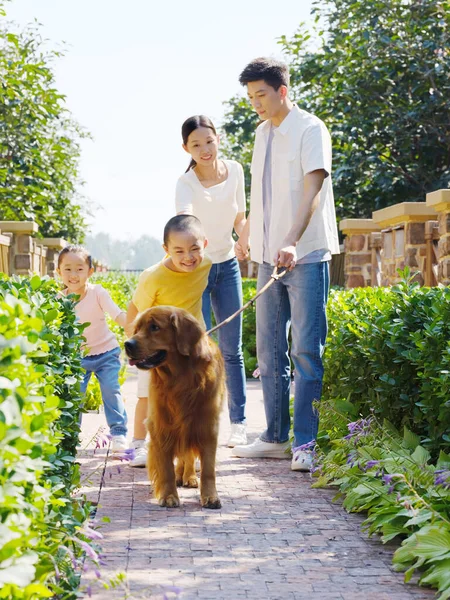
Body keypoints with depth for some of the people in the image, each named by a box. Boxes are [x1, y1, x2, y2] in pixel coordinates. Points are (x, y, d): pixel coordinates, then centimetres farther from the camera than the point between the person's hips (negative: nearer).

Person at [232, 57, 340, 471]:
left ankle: (304, 443, -3)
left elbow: (312, 190, -20)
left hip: (306, 256, -8)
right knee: (269, 350, 9)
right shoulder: (262, 133, 14)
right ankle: (276, 437, 17)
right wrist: (248, 232, 29)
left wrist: (292, 243, -31)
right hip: (270, 256, 8)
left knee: (306, 351, -6)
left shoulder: (310, 130, -9)